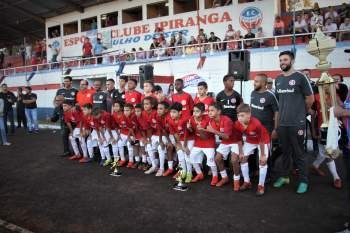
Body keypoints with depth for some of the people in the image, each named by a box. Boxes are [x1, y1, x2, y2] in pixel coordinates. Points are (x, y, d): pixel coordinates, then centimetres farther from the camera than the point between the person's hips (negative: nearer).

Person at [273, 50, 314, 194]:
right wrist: (284, 112, 12)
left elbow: (310, 98, -1)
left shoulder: (300, 77, -6)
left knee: (298, 153, 3)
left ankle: (303, 181, 16)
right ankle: (284, 176, 27)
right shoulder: (278, 79, 10)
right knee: (285, 151, 15)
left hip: (297, 123, -4)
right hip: (282, 123, 5)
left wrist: (302, 112, 9)